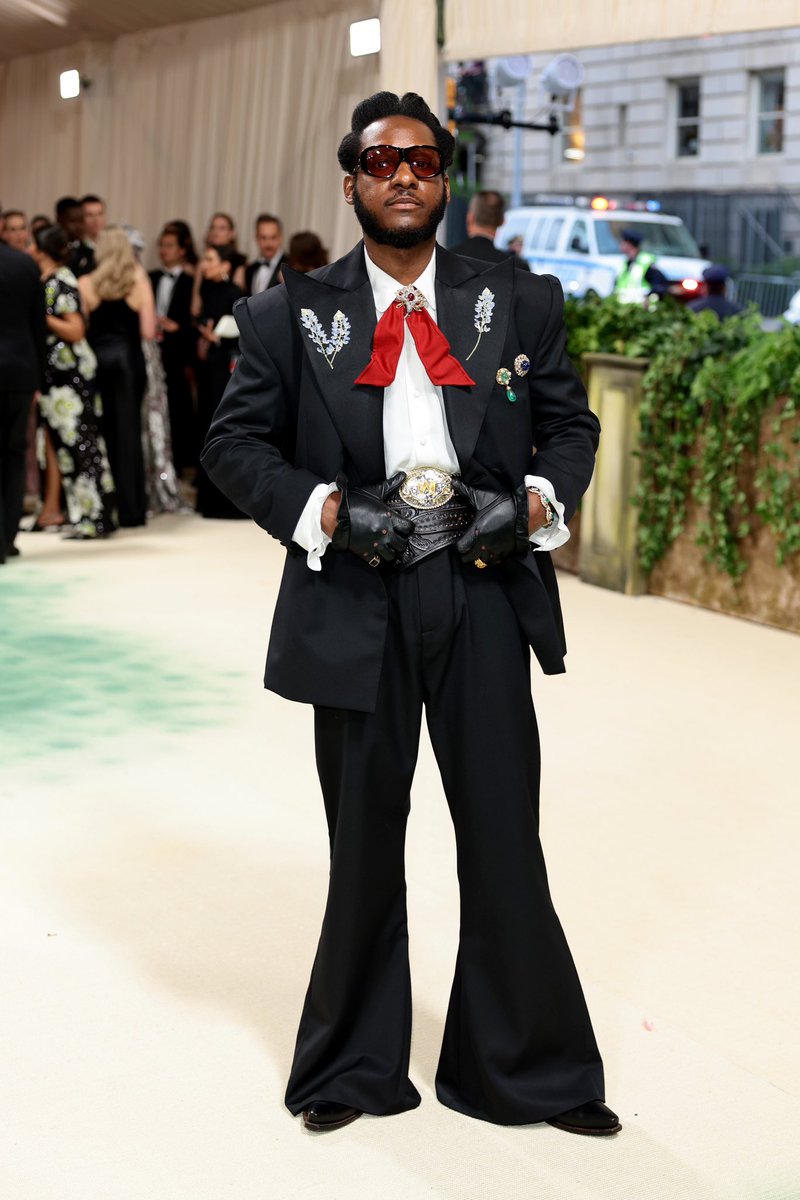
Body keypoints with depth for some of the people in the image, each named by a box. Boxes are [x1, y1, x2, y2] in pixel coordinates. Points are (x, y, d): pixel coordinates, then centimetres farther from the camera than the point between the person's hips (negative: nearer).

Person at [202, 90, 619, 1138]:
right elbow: (235, 441, 3)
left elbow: (571, 421, 13)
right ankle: (355, 1068, 30)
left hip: (486, 591, 1)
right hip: (355, 601, 0)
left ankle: (526, 1070, 23)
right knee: (364, 842, 13)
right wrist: (324, 509, -12)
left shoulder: (521, 302, 8)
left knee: (504, 834, 6)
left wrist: (540, 497, -7)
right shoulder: (291, 315, 4)